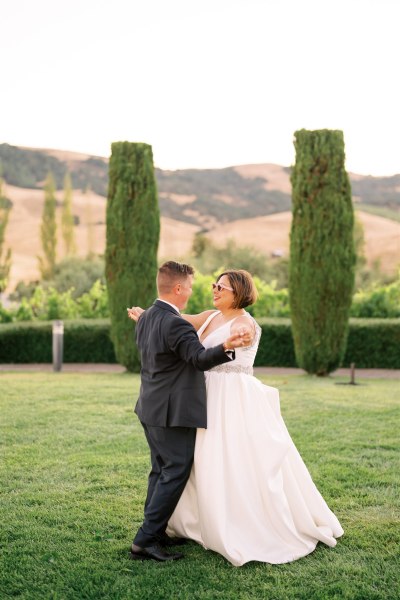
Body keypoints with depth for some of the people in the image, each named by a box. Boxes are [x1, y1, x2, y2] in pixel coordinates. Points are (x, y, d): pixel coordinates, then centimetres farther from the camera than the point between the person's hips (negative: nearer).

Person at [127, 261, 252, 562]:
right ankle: (145, 541, -2)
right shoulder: (175, 324, -21)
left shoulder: (146, 318, 8)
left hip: (151, 409, 10)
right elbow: (200, 359, -33)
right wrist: (226, 346, -50)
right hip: (174, 413, -10)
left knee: (161, 471, 18)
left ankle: (154, 534, 25)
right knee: (176, 473, -3)